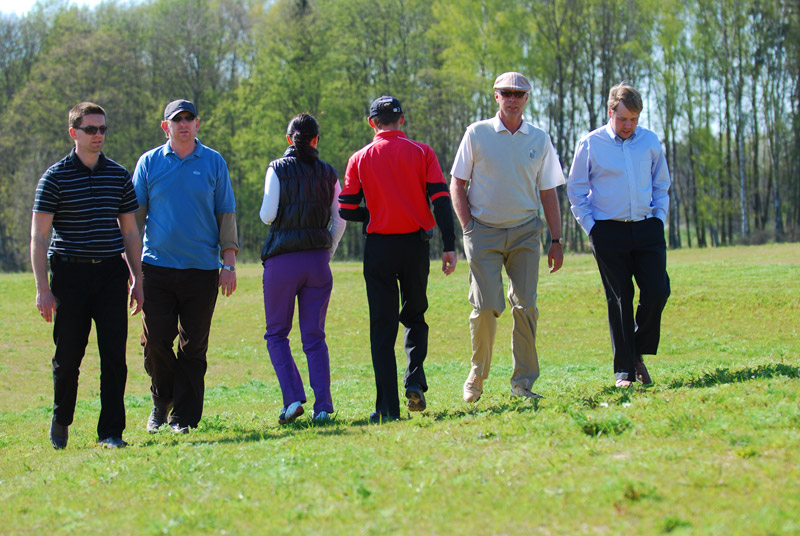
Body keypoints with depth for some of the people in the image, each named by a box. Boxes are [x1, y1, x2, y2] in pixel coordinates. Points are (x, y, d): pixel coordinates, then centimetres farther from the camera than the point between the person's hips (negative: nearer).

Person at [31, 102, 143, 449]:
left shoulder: (119, 175, 9)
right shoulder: (55, 177, -2)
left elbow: (130, 231, 15)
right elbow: (39, 235, -4)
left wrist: (137, 280, 11)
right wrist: (42, 288, -10)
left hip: (111, 273, 3)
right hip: (69, 274, -2)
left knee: (114, 355, -4)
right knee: (68, 356, 4)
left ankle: (111, 431, 2)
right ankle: (60, 420, 27)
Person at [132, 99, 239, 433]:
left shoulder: (213, 162, 7)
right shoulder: (149, 162, 7)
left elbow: (226, 215, 9)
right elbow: (135, 214, 9)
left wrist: (229, 263, 2)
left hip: (202, 268, 0)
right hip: (157, 265, 0)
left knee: (193, 346, 1)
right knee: (155, 341, -4)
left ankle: (184, 417, 8)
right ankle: (161, 402, 19)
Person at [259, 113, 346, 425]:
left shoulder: (278, 169, -3)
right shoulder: (328, 173, 6)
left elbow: (267, 215, -9)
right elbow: (340, 221, 7)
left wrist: (265, 210, 14)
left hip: (282, 259, -3)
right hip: (318, 259, 3)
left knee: (276, 334, 9)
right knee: (314, 337, 7)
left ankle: (293, 398, -7)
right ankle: (323, 406, -2)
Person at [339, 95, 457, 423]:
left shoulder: (360, 159, 1)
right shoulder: (421, 153, 1)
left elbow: (346, 209, 0)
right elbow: (441, 199, -6)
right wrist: (449, 246, -6)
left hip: (379, 247, -1)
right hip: (416, 244, 1)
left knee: (382, 325, 3)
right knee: (415, 316, 19)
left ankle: (388, 407, -2)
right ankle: (415, 381, -3)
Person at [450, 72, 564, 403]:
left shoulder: (539, 140, 8)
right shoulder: (477, 134, 2)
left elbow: (548, 193, 11)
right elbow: (457, 184, 4)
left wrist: (556, 241, 7)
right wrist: (468, 228, -5)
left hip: (525, 231, 2)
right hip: (484, 230, -2)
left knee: (525, 306, -3)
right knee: (486, 306, -9)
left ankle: (523, 382, 4)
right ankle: (477, 373, 11)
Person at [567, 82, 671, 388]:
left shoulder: (650, 142, 8)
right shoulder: (590, 144, 0)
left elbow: (661, 186, 19)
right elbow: (576, 191, 5)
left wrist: (659, 219, 7)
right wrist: (591, 228, -2)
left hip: (647, 229, 3)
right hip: (609, 232, -3)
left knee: (658, 291, -7)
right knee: (619, 300, -1)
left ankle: (638, 352, 15)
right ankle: (624, 369, 7)